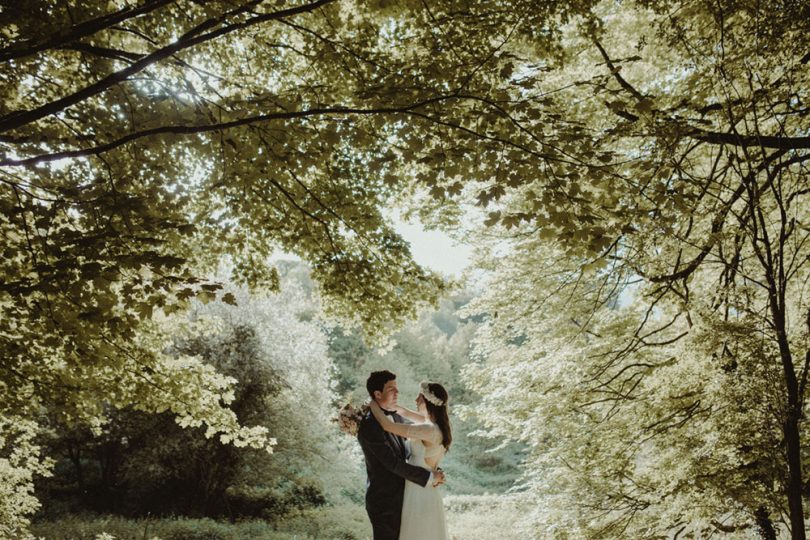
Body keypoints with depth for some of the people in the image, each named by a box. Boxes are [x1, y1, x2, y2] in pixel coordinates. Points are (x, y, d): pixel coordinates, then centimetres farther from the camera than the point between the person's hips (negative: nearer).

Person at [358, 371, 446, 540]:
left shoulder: (396, 417, 7)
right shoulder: (370, 426, -22)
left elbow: (407, 453, 7)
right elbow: (393, 463, -23)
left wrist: (432, 475, -10)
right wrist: (429, 477, -17)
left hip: (400, 498, 8)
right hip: (384, 502, -8)